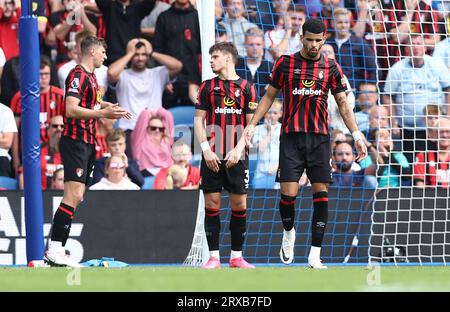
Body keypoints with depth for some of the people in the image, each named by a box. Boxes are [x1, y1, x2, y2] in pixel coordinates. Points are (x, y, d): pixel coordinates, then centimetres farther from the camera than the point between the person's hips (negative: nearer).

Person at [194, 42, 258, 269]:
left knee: (239, 204, 0)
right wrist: (206, 149, -6)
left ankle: (236, 256, 9)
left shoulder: (246, 87, 6)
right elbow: (199, 120, 6)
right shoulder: (208, 86, 9)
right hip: (212, 156, 1)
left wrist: (238, 150, -9)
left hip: (236, 156, -1)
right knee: (212, 204, -2)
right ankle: (213, 257, 2)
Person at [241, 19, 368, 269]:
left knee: (321, 193, -5)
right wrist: (251, 125, 2)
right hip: (291, 136, -1)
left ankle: (314, 256, -2)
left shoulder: (331, 68, 6)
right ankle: (288, 233, 23)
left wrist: (357, 135, 2)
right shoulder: (285, 63, 3)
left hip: (319, 138, 1)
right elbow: (269, 96, 11)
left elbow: (343, 103, 10)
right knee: (288, 193, -9)